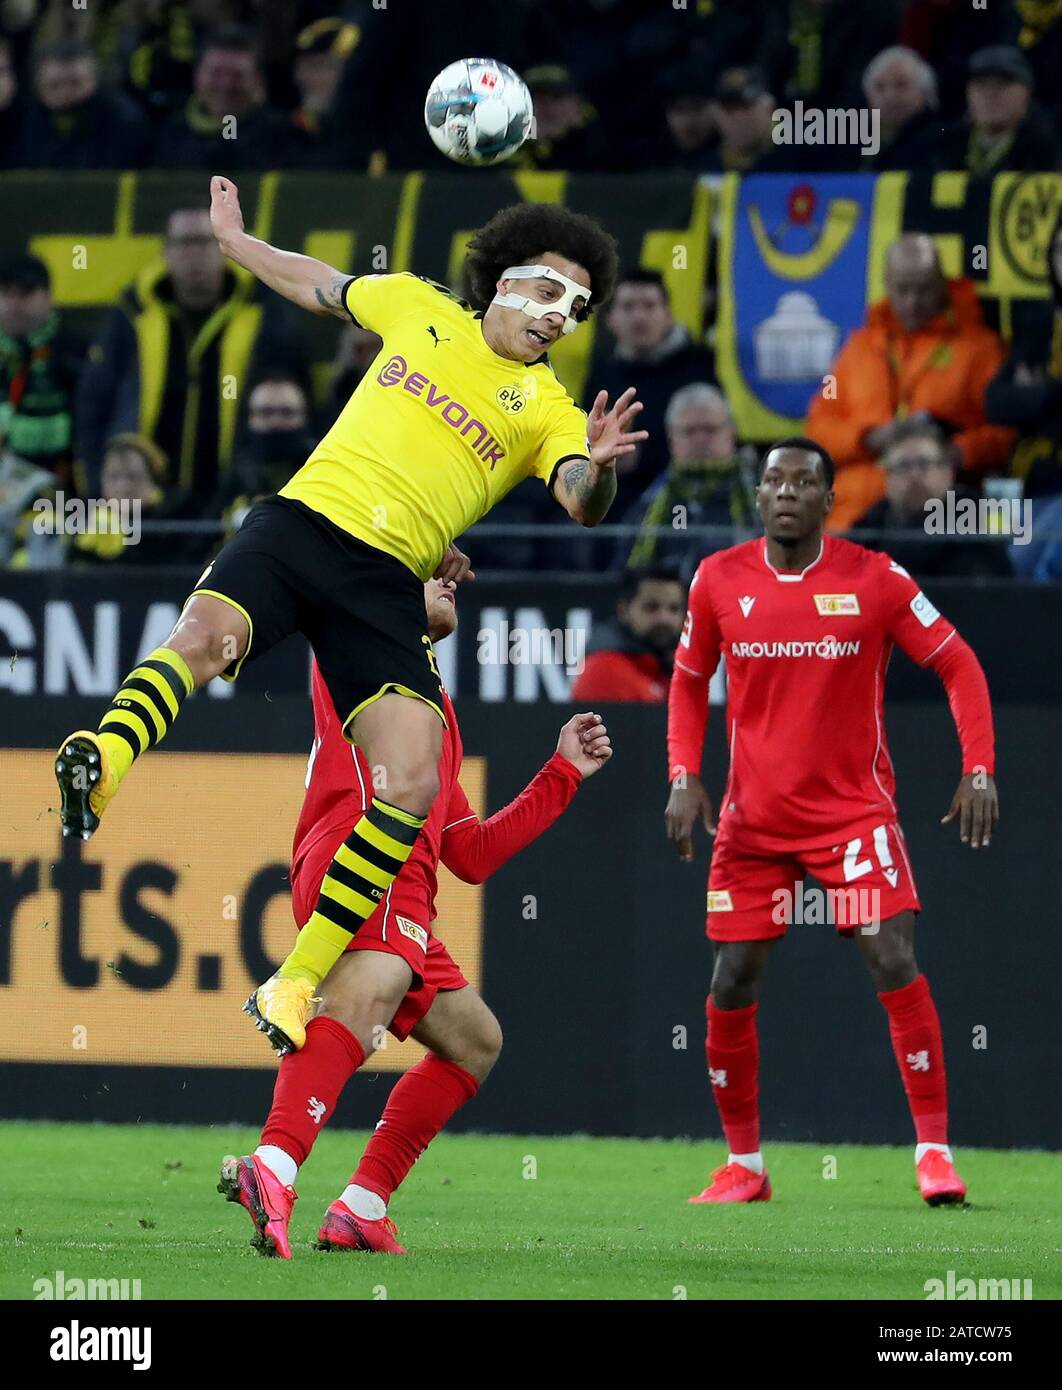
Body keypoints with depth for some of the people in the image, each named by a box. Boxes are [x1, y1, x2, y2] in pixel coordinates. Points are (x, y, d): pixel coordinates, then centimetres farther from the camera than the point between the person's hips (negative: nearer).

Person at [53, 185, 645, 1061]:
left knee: (414, 787, -18)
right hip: (300, 523, 0)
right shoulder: (419, 308, 14)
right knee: (203, 632, -33)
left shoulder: (546, 408, 10)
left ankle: (296, 986, -11)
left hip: (386, 584, 0)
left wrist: (599, 468, -31)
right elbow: (319, 286, 33)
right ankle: (103, 762, -58)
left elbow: (581, 503, -9)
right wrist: (234, 239, 39)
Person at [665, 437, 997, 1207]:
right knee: (732, 987, 1)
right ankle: (744, 1164, 16)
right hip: (753, 818, 3)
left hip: (855, 810, -3)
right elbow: (689, 682, 14)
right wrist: (684, 776, 1)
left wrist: (979, 769, -11)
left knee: (894, 963, -16)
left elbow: (958, 665, -1)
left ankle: (935, 1151, -8)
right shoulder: (719, 581, 0)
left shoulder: (875, 579, -7)